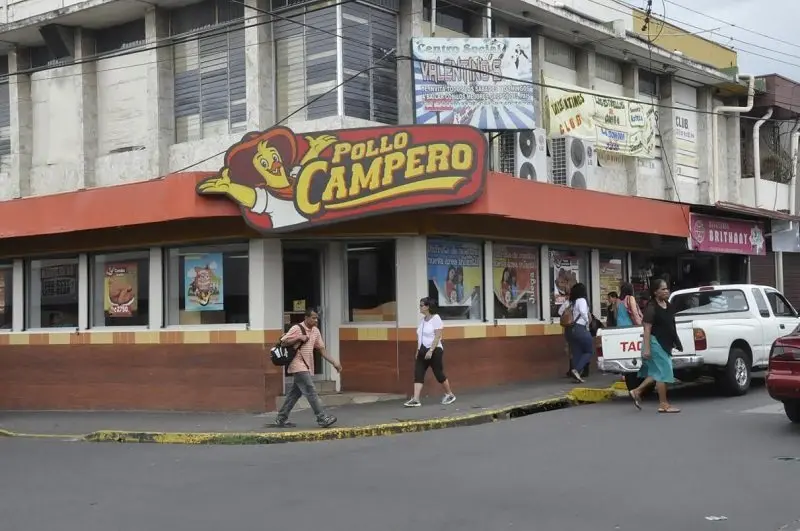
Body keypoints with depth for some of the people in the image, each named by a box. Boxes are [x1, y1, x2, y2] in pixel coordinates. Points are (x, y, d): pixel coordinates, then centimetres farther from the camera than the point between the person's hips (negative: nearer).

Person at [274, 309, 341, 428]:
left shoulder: (315, 331, 11)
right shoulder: (296, 328, -9)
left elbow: (321, 349, 12)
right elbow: (283, 342, -10)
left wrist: (333, 362, 4)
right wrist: (299, 338, -18)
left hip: (307, 367, 8)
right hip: (298, 366, -8)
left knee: (295, 393, 11)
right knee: (311, 391, -13)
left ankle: (281, 419, 18)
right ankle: (322, 418, -14)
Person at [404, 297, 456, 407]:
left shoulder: (436, 318, -11)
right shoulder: (423, 319, 11)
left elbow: (438, 336, -18)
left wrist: (430, 350, -24)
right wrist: (418, 351, 11)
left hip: (434, 350, -7)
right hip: (423, 351, 7)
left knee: (439, 374, 2)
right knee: (418, 374, -6)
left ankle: (450, 395, 23)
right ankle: (415, 400, -11)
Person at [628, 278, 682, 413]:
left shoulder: (668, 306, 10)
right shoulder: (651, 308, -15)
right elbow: (647, 329, -18)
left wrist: (676, 342, 21)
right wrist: (646, 348, -23)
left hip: (664, 343, 9)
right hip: (655, 343, -9)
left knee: (657, 372, 14)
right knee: (663, 372, -5)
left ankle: (637, 392, 25)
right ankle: (664, 405, 2)